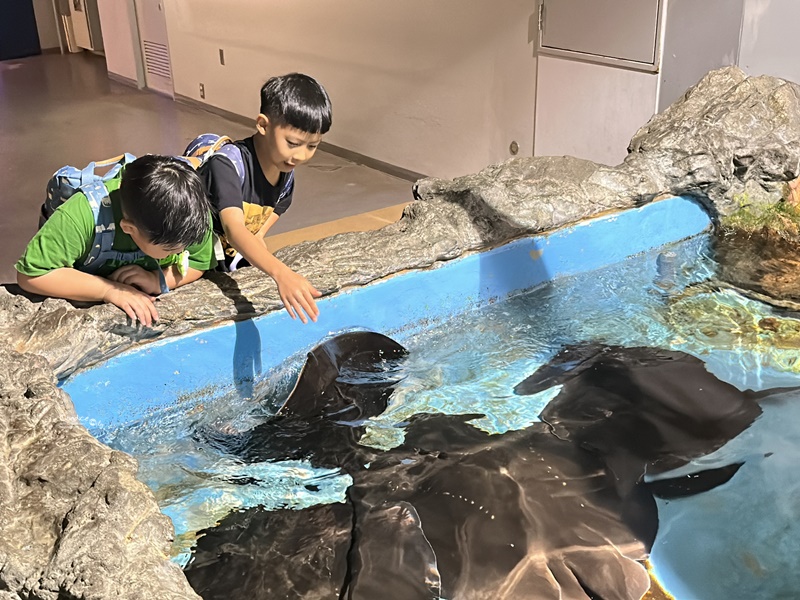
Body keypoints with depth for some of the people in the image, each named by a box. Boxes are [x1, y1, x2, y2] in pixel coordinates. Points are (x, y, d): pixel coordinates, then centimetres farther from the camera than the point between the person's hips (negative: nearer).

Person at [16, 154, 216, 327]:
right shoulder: (81, 216, -33)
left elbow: (199, 263, -8)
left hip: (149, 308, 5)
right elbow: (30, 275, -27)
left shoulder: (193, 213, -23)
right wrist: (109, 290, -34)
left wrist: (159, 280, -28)